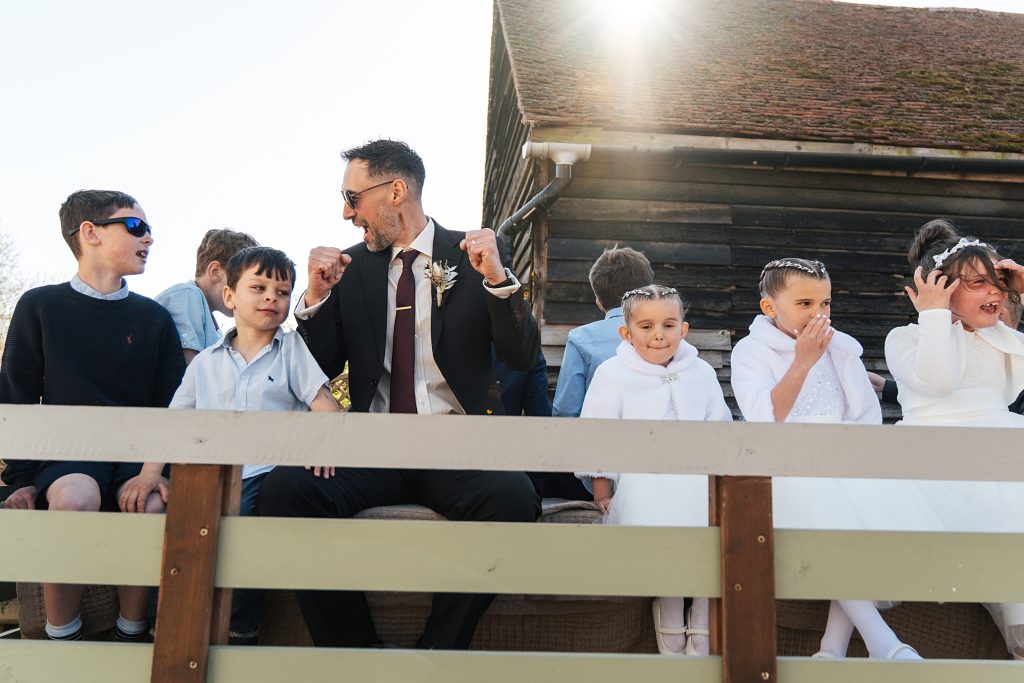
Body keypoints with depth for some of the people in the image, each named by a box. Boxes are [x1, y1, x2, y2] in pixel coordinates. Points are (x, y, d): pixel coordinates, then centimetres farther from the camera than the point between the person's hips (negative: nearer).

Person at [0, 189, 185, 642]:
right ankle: (61, 638, -14)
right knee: (74, 497, -35)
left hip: (137, 452, 1)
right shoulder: (40, 307, 5)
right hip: (68, 451, -1)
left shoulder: (154, 317, 9)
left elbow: (173, 404, 7)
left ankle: (132, 634, -9)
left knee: (152, 504, -32)